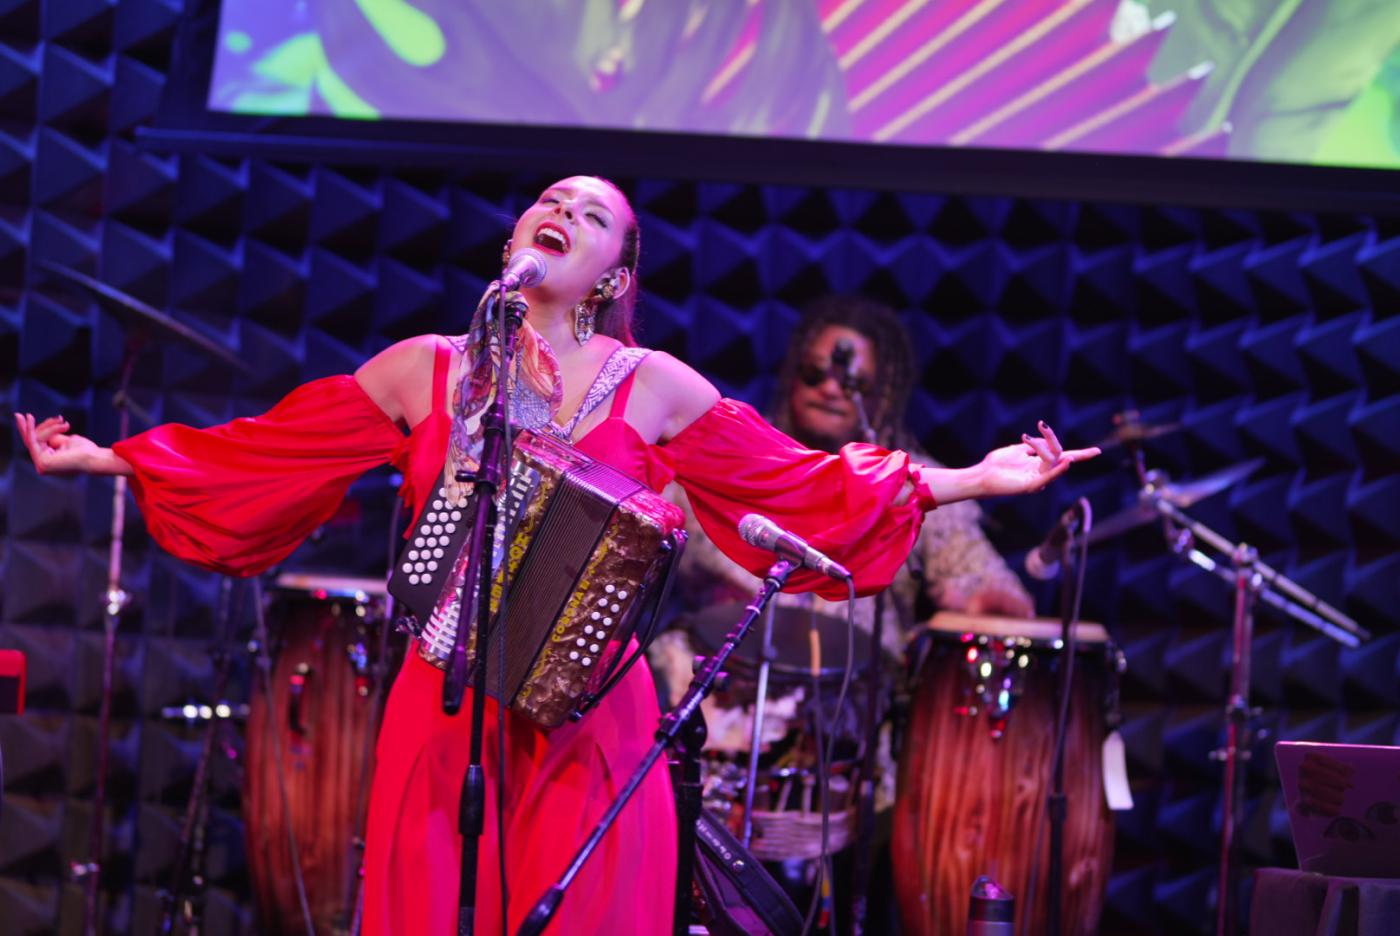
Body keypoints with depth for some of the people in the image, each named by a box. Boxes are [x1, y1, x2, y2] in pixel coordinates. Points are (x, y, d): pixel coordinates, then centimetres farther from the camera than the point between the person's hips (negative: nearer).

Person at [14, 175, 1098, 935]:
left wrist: (971, 481, 4)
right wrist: (103, 458, 12)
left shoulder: (651, 388, 5)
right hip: (443, 714, 1)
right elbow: (261, 460, 12)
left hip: (587, 723, -1)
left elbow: (803, 488, 8)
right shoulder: (426, 369, 8)